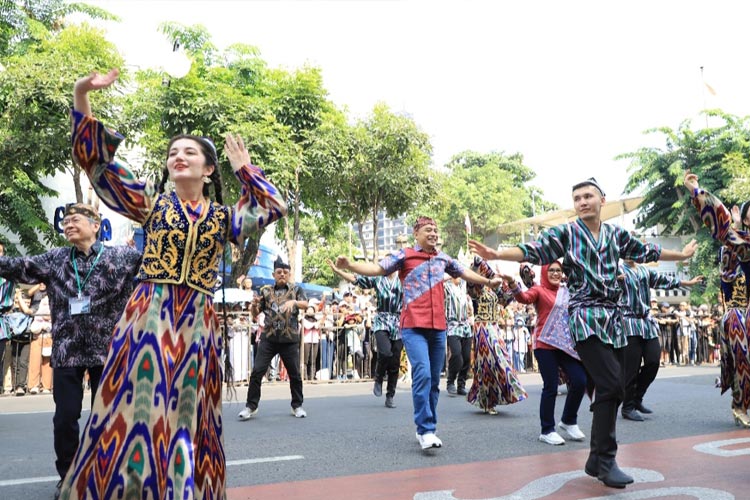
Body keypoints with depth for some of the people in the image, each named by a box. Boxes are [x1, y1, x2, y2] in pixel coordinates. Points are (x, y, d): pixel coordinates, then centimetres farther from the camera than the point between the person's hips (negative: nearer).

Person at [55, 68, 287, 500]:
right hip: (147, 317, -1)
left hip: (198, 323, 2)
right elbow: (95, 160, 7)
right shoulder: (150, 200, 9)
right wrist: (81, 96, -1)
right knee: (135, 406, -2)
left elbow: (275, 207, 16)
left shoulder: (224, 218, 12)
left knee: (185, 416, 8)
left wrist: (245, 169, 16)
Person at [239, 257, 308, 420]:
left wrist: (294, 302, -32)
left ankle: (297, 406, 22)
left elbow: (305, 305, -12)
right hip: (268, 338, 1)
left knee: (294, 374, 6)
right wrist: (254, 304, -14)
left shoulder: (296, 289, 5)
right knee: (257, 372, -4)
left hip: (290, 339, -1)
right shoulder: (266, 291, 9)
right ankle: (251, 406, 7)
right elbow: (255, 314, 9)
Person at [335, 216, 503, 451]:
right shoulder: (404, 255, 1)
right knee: (422, 374, -19)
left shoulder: (443, 258, 16)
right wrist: (349, 265, -24)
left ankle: (426, 428, 21)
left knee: (434, 380, 8)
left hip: (438, 327, 6)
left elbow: (464, 272, 32)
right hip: (414, 326, -5)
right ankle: (426, 430, -12)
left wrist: (488, 281, 42)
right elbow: (377, 268, -9)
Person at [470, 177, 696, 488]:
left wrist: (681, 255, 40)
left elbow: (646, 252, 29)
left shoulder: (616, 235, 14)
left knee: (611, 390, 7)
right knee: (611, 386, -16)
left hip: (613, 317, 6)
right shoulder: (565, 233, -1)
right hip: (586, 317, -6)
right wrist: (496, 254, -28)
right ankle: (606, 460, -4)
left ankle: (597, 460, 19)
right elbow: (533, 251, -12)